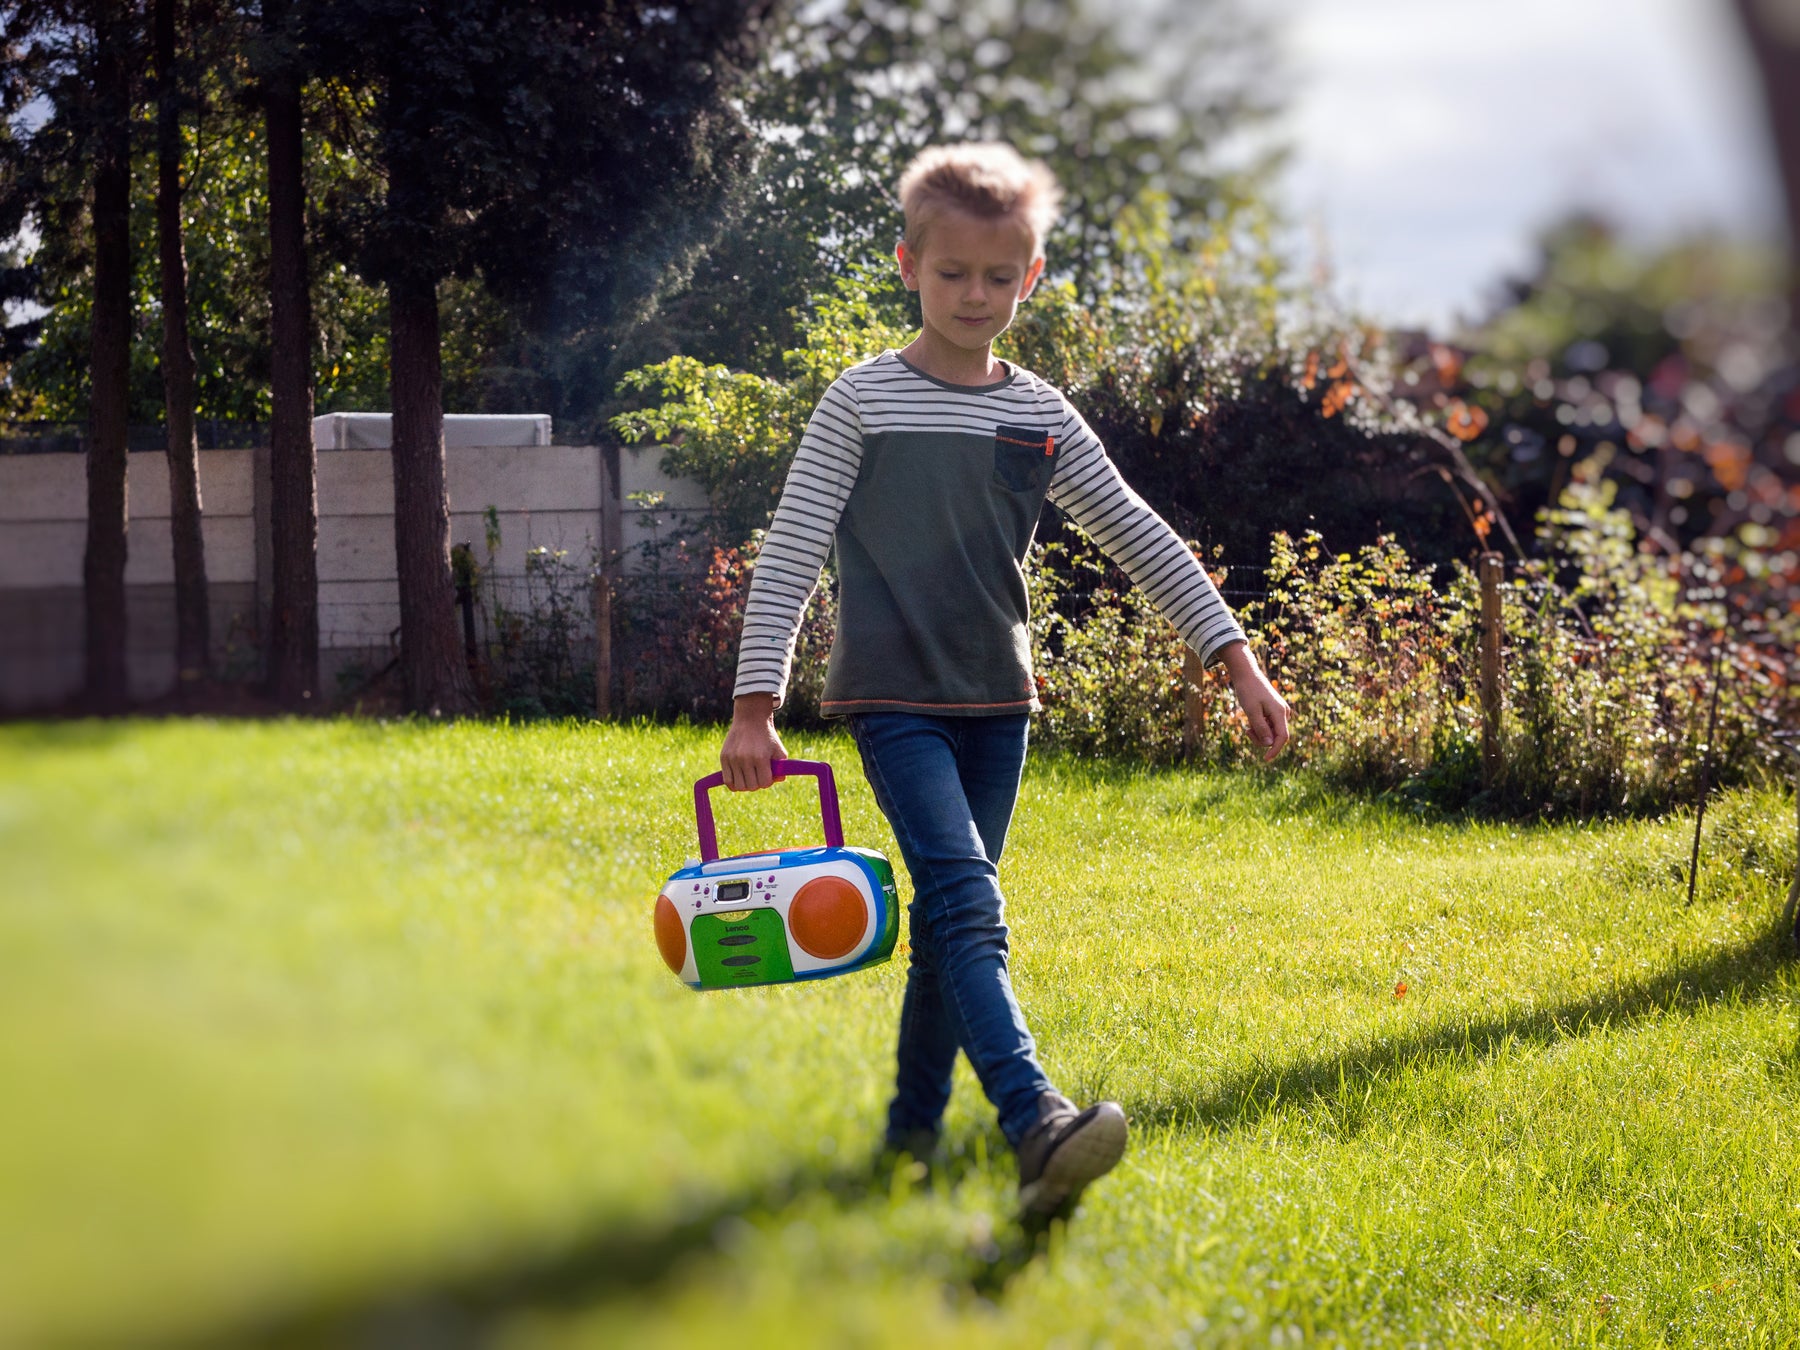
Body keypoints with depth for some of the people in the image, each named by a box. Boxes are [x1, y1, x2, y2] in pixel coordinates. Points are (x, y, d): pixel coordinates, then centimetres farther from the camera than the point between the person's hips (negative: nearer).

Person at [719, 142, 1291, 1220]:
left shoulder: (1041, 416, 6)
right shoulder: (862, 405, -5)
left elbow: (1141, 537, 8)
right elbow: (791, 555, -7)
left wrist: (1238, 661, 3)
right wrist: (755, 705, -13)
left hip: (996, 700, 5)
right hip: (895, 698, -5)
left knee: (953, 918, 9)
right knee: (968, 907, -19)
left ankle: (915, 1131, 22)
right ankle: (1039, 1128, -33)